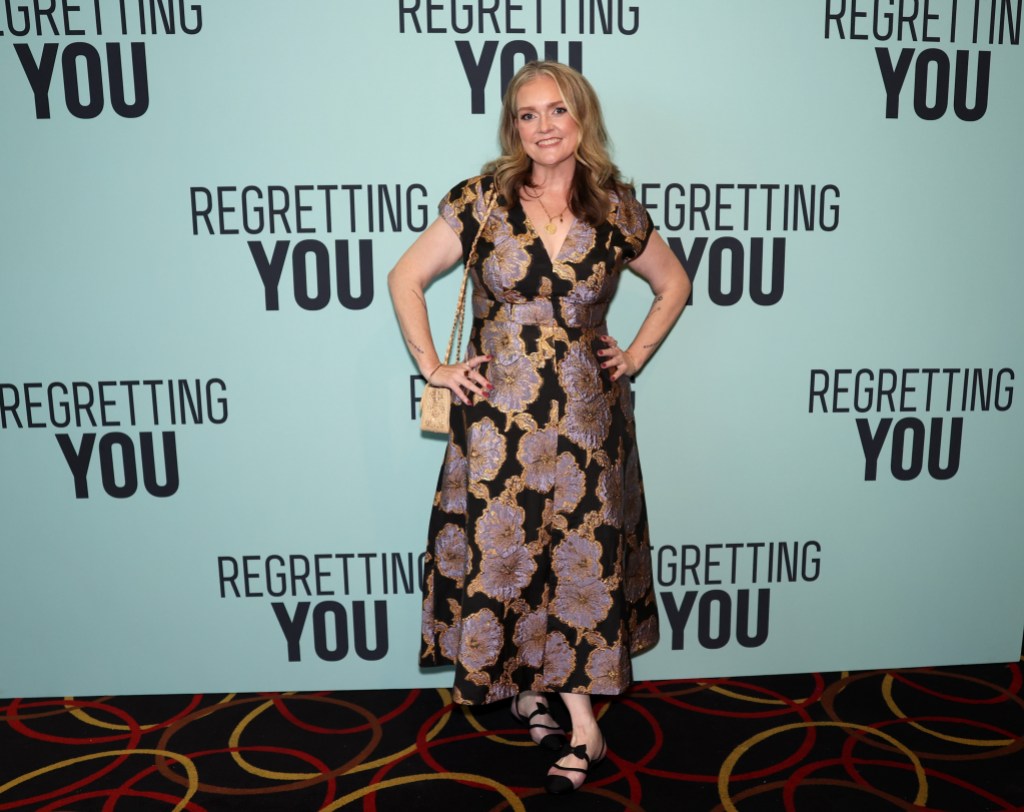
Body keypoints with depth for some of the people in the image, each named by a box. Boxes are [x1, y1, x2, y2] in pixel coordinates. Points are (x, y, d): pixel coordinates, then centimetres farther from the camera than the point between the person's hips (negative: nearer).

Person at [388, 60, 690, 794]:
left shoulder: (616, 209, 2)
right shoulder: (483, 201, -2)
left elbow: (674, 284, 17)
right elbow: (406, 278, 3)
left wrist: (635, 356, 7)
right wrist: (433, 368, -1)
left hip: (586, 416, 1)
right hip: (499, 416, -1)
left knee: (583, 558, 4)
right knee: (501, 551, 6)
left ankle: (580, 723, 18)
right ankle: (522, 684, 29)